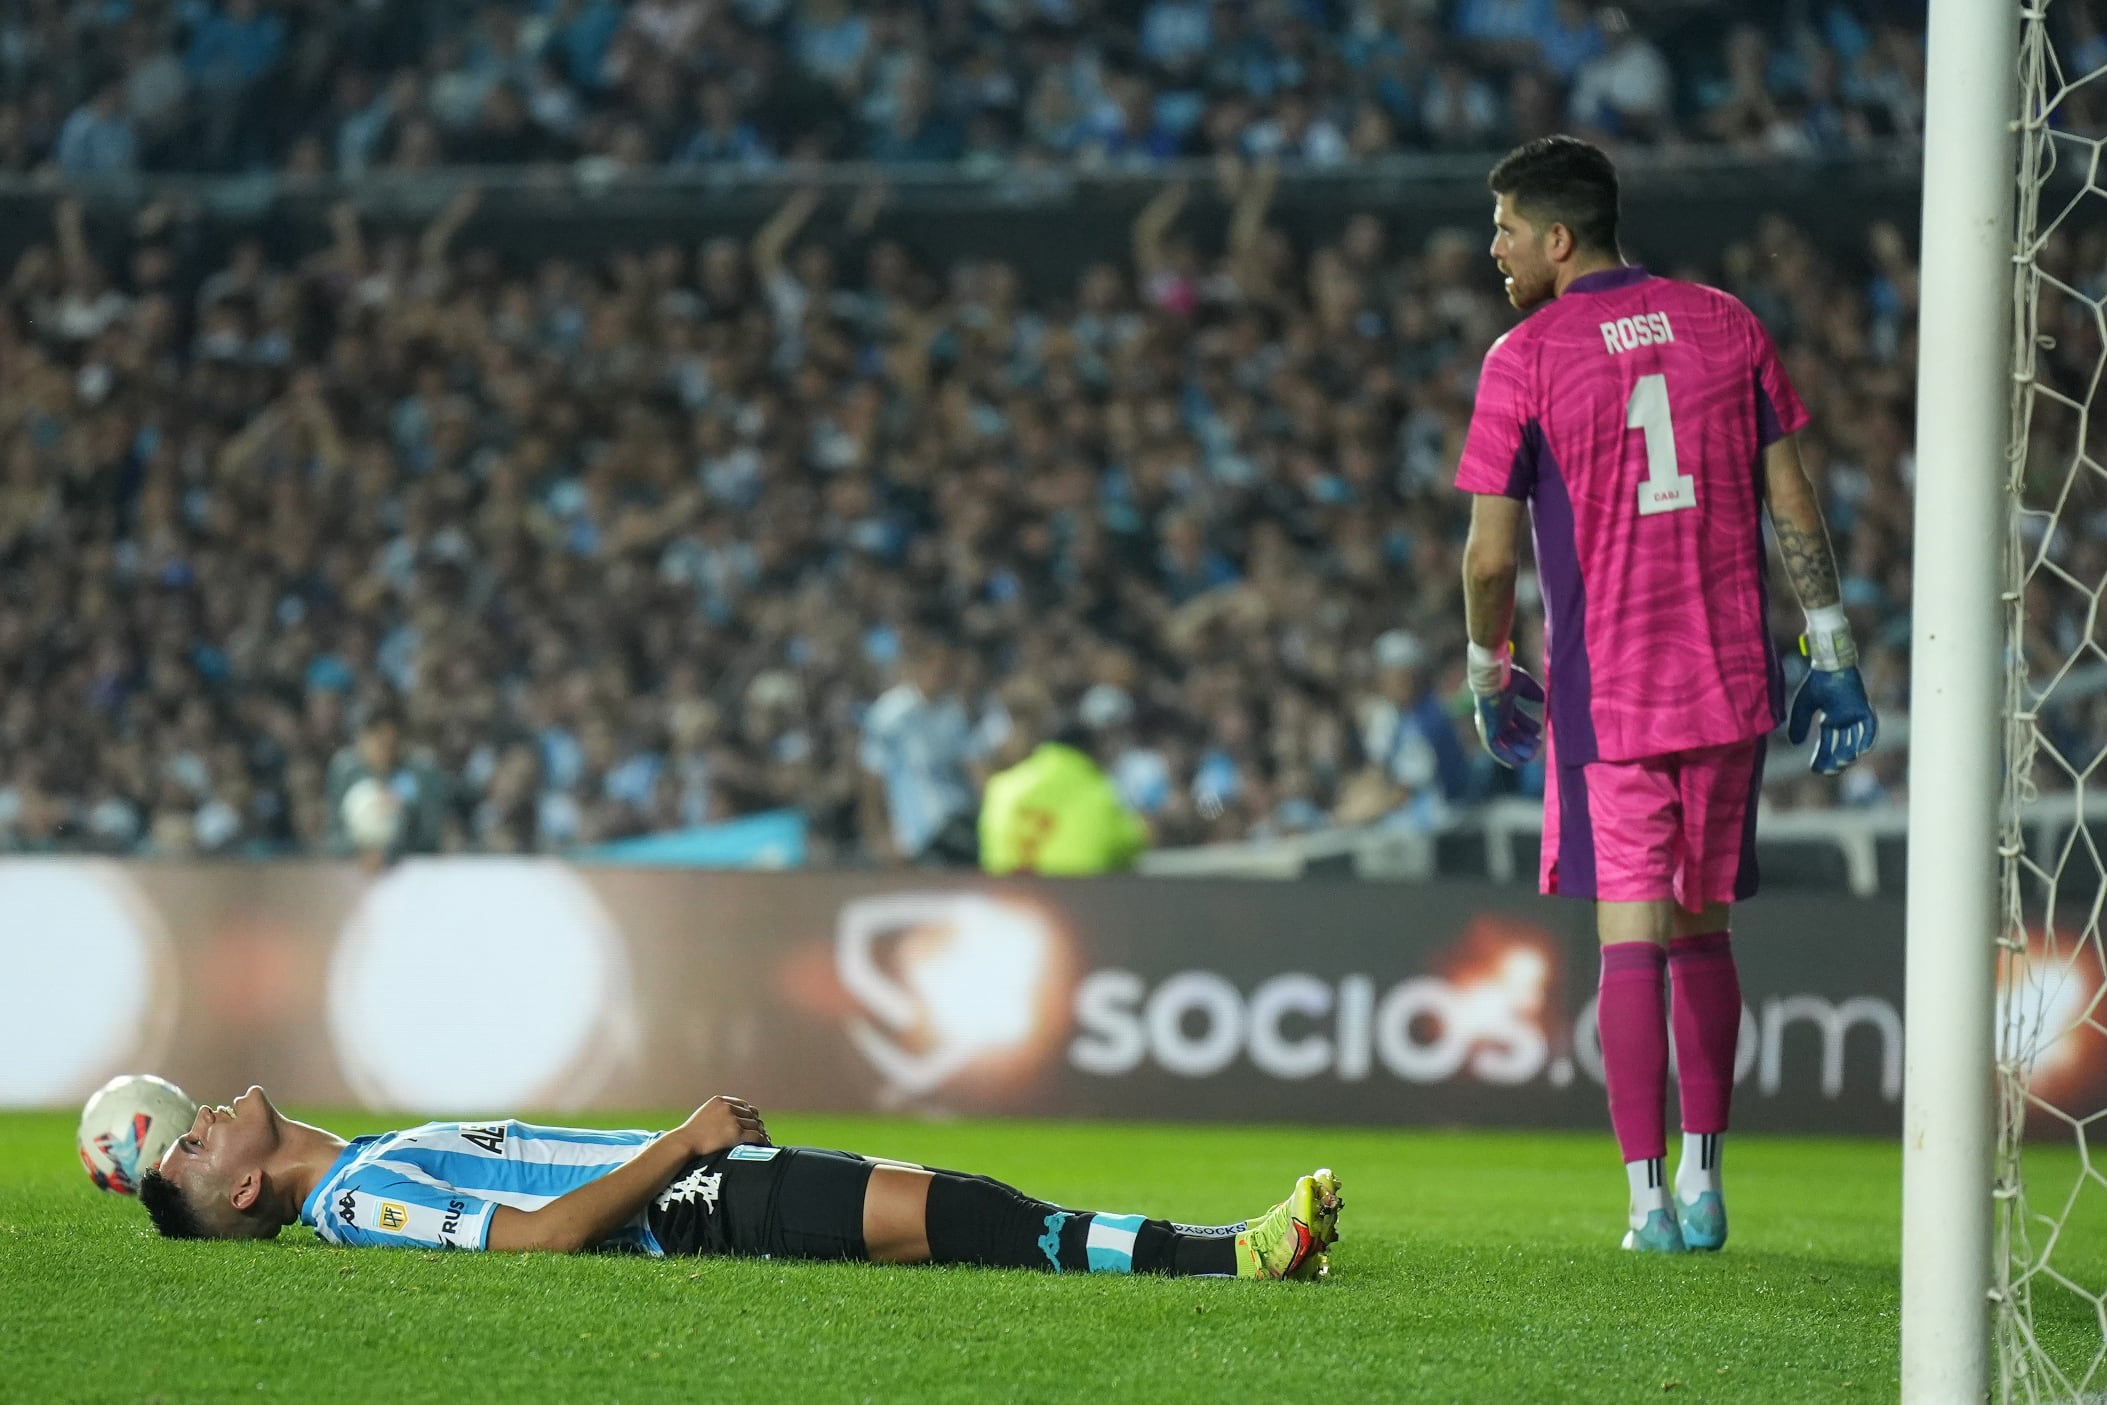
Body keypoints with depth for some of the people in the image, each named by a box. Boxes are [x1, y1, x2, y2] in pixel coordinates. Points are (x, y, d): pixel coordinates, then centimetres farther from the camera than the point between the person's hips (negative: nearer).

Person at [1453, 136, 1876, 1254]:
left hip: (1603, 692, -4)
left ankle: (1650, 1201, -5)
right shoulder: (1725, 325, 6)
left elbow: (1491, 553, -5)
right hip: (1732, 682, 4)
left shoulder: (1524, 361, -5)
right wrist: (1832, 656, 9)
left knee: (1631, 942, -3)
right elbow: (1792, 506, 6)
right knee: (1703, 932, 15)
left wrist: (1489, 674, 11)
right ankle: (1701, 1184, 17)